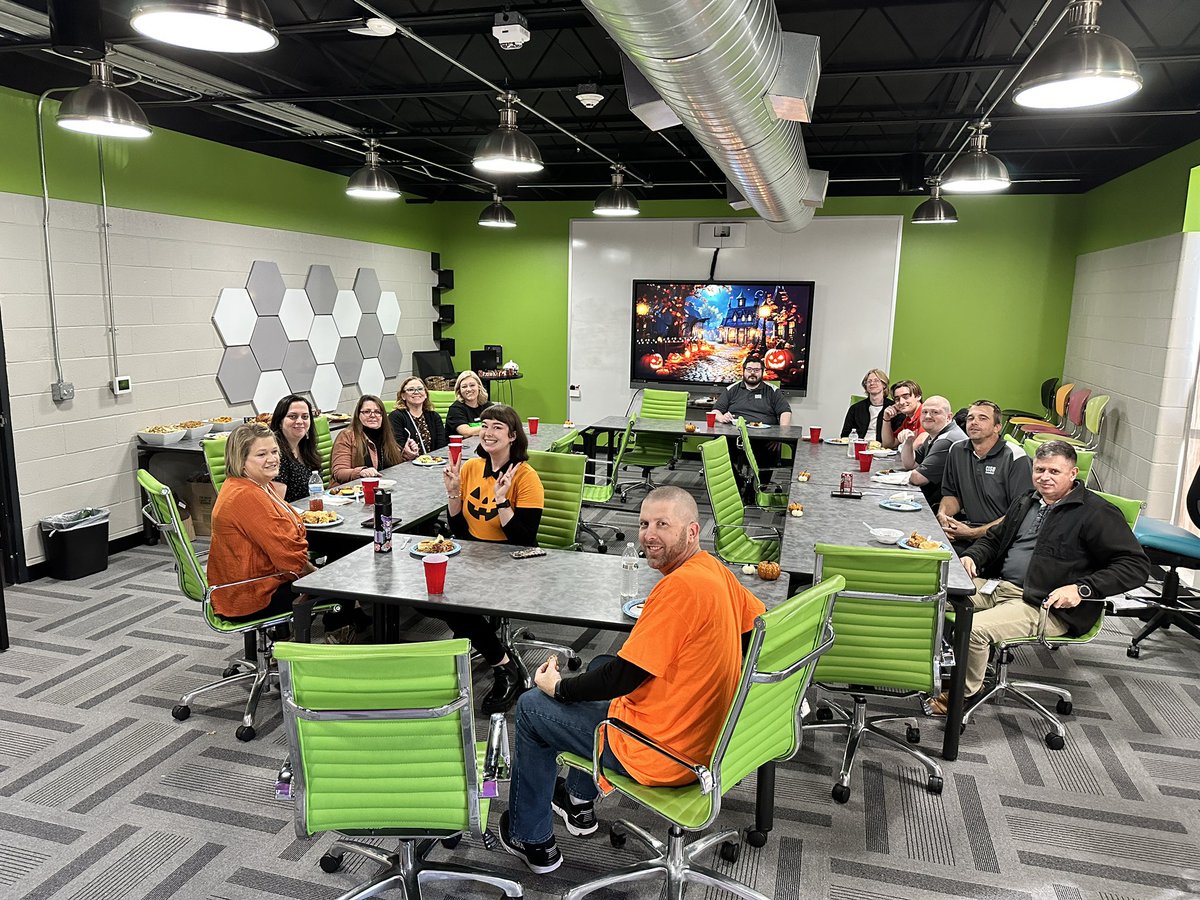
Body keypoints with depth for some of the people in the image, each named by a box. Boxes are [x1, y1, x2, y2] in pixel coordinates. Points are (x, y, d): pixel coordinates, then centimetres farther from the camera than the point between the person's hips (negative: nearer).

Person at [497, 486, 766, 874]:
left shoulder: (679, 586, -28)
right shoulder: (715, 570, -1)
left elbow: (623, 677, -24)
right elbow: (758, 616, 17)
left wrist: (557, 686, -6)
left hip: (663, 753, -9)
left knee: (530, 707, 7)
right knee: (600, 665, 30)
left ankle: (531, 839, 26)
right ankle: (579, 800, 41)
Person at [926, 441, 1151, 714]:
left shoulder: (1096, 513, -5)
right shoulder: (1026, 501, 18)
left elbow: (1137, 565, -10)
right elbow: (994, 538, 31)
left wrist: (1082, 589, -22)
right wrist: (972, 556, 7)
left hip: (1047, 606, -7)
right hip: (996, 585, 8)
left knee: (973, 629, -29)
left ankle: (966, 693, -2)